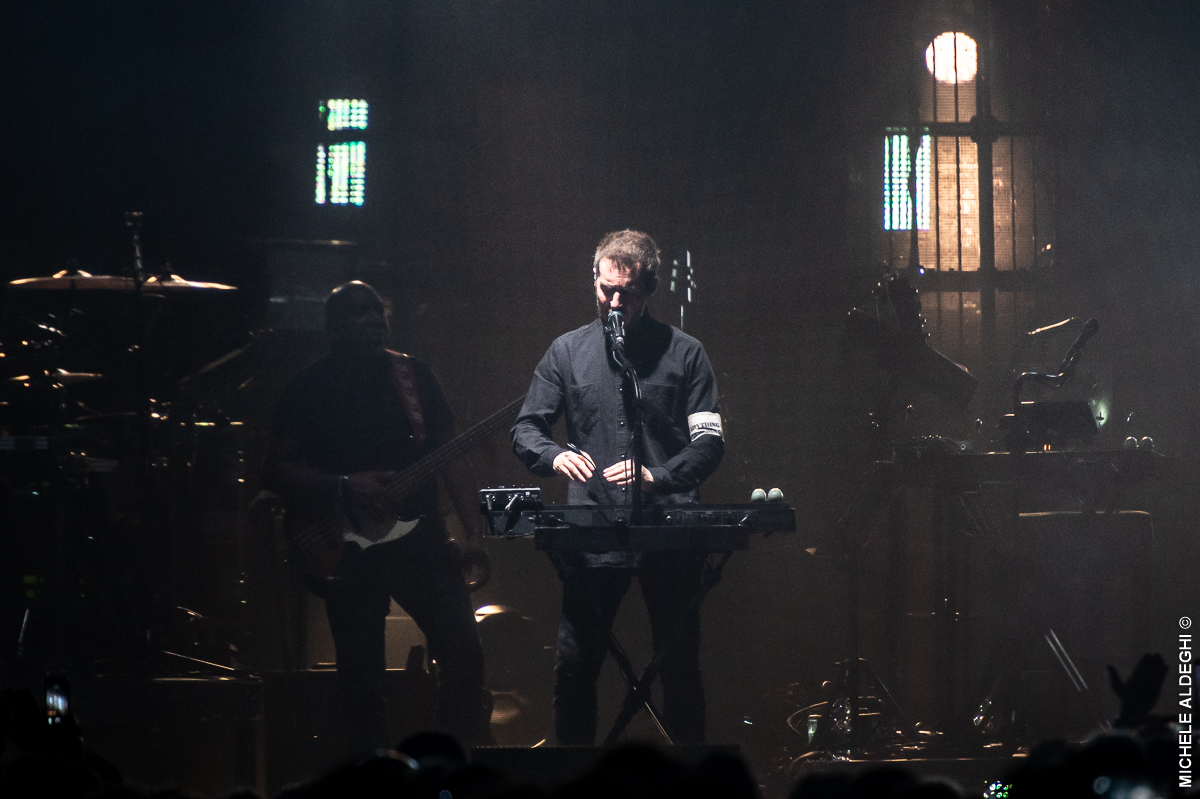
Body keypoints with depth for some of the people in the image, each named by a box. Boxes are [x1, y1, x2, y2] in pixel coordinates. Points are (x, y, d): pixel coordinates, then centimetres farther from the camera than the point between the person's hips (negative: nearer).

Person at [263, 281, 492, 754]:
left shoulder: (412, 375, 10)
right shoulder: (310, 388, 1)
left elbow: (451, 457, 10)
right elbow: (276, 470, -2)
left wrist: (473, 533, 0)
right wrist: (342, 488, -16)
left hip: (420, 537, 2)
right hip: (349, 552, -2)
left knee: (464, 651, -11)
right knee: (362, 681, -1)